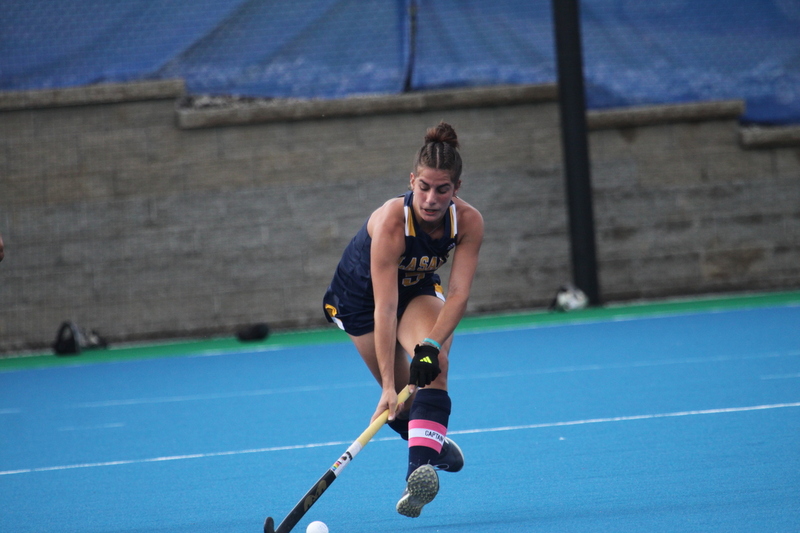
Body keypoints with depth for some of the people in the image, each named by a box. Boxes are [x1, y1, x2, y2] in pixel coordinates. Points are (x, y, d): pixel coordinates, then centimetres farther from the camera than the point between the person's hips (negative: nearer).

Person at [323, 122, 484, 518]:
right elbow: (384, 308, -42)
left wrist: (432, 344, -49)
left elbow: (458, 293, -32)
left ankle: (420, 468, -42)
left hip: (419, 291, 2)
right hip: (358, 298, -2)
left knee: (433, 367, -27)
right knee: (402, 398, -1)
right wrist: (388, 386, -47)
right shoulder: (391, 222, -39)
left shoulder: (469, 222, -26)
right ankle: (434, 444, 32)